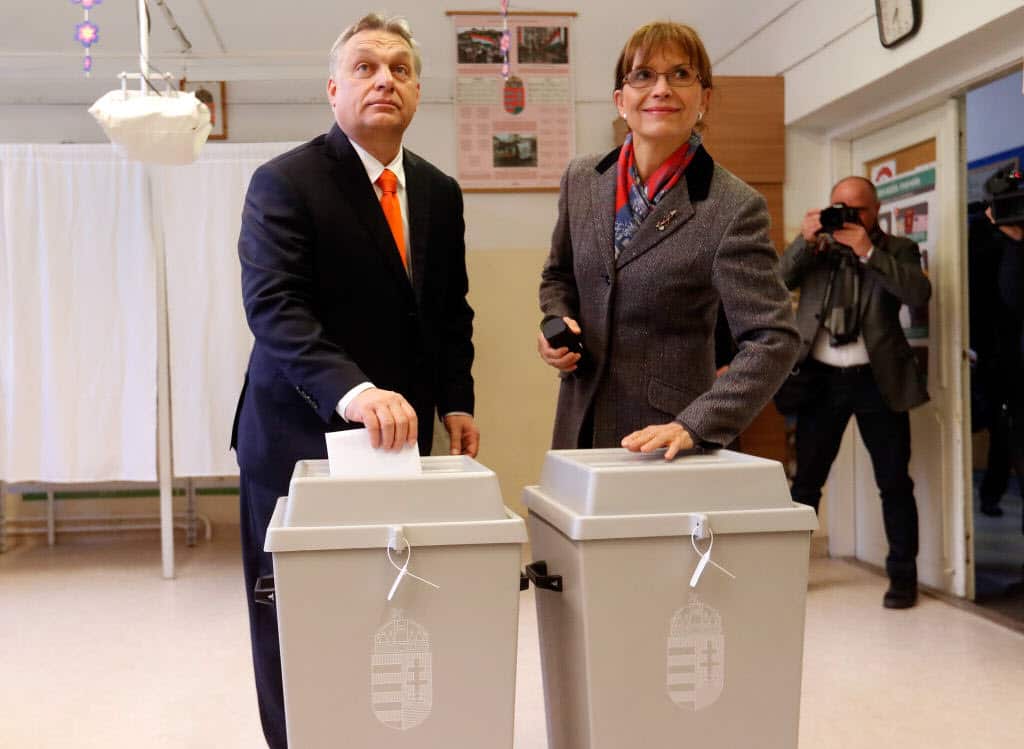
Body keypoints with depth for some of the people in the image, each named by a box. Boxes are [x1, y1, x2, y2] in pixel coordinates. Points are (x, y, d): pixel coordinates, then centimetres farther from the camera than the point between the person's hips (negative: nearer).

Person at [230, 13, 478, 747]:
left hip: (402, 431, 5)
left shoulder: (440, 192, 10)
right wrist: (352, 391, -35)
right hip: (304, 435, -4)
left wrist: (455, 401, 5)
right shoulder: (285, 182, -9)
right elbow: (274, 307, -21)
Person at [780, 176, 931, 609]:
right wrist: (805, 240, -14)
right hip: (821, 378, 2)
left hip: (877, 380, -1)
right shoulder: (816, 248, 10)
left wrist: (868, 251, -18)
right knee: (806, 480, 7)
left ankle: (903, 574, 14)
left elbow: (919, 294, -14)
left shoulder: (897, 249, 5)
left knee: (894, 482, 4)